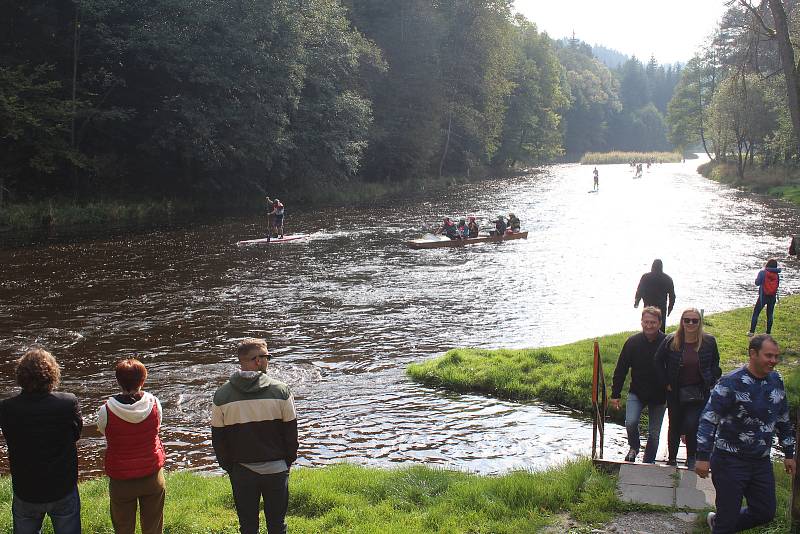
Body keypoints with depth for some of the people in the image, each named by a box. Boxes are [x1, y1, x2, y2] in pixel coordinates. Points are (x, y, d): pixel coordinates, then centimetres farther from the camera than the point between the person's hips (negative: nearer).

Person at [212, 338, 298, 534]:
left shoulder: (222, 395, -7)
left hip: (241, 471, 1)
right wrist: (288, 460, 11)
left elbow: (218, 437, 0)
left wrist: (228, 466, 12)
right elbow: (291, 430, -3)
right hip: (276, 469, -1)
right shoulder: (280, 391, -10)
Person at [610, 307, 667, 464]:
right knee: (631, 422, -18)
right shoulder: (632, 342, -7)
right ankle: (634, 447, 11)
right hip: (636, 393, 1)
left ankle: (648, 462, 26)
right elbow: (620, 370, -1)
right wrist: (615, 394, -2)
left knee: (654, 433, 7)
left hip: (659, 396, 0)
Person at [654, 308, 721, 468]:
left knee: (691, 424, -16)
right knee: (675, 427, 14)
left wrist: (711, 382, -1)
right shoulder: (670, 341, -7)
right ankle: (672, 458, 34)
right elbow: (658, 362, 2)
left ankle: (691, 457, 8)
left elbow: (715, 364, 9)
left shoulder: (709, 342, -4)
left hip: (699, 393, -1)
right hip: (676, 393, 1)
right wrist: (666, 383, -3)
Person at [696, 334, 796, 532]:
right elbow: (708, 419, -17)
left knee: (765, 513, 13)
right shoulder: (731, 382, -16)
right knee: (728, 516, -1)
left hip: (762, 461, 6)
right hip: (730, 460, -6)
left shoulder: (776, 380, 4)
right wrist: (703, 457, -20)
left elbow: (783, 420, 17)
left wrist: (789, 454, 19)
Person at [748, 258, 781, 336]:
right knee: (770, 315, 14)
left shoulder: (762, 272, -13)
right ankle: (768, 332, 16)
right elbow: (777, 285, 5)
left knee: (755, 313, 7)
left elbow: (757, 283, -10)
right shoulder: (776, 274, -4)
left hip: (763, 296, -3)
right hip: (773, 297, 3)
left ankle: (751, 331, 6)